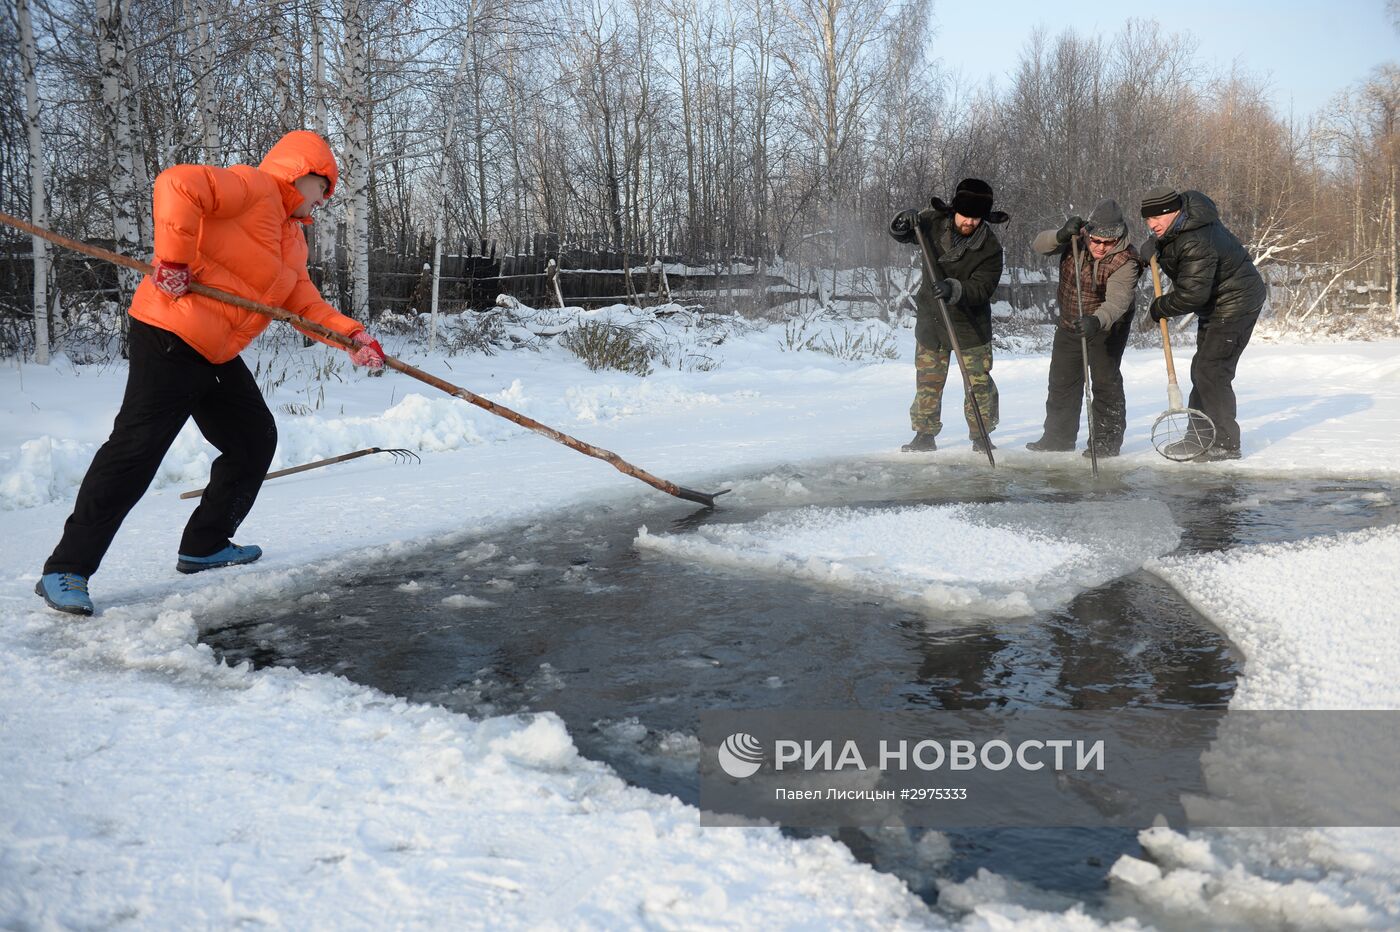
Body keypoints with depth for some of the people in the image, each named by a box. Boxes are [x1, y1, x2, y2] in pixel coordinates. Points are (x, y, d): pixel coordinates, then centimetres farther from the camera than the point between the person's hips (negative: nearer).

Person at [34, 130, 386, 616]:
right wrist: (174, 259, -23)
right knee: (137, 448, -13)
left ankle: (205, 545, 24)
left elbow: (305, 304, 11)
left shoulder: (293, 235, 20)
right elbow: (177, 184, -24)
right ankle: (66, 570, -8)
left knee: (254, 439, 13)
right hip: (172, 336, -10)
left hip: (217, 354, 10)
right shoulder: (255, 186, -9)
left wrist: (352, 334, -3)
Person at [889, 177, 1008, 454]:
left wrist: (954, 289, -41)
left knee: (978, 382, 1)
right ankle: (925, 435, 21)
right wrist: (903, 223, -19)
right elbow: (900, 234, 4)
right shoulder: (934, 222, -8)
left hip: (969, 322, -3)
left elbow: (981, 289, -22)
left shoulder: (990, 247, -16)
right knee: (928, 380, 9)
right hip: (930, 318, 3)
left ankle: (981, 436, 17)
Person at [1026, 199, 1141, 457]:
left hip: (1107, 325, -5)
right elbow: (1040, 244, -17)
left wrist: (1097, 321, -59)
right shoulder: (1076, 240, -13)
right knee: (1062, 380, 12)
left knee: (1105, 381, -9)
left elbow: (1117, 300, -40)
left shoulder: (1125, 261, -28)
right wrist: (1061, 235, -37)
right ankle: (1059, 436, 25)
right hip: (1069, 323, 6)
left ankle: (1107, 441, 3)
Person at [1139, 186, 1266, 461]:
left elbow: (1191, 296, -33)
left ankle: (1225, 444, -9)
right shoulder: (1186, 202, -3)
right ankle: (1199, 436, 24)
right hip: (1216, 303, 11)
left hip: (1236, 303, -11)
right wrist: (1153, 246, 7)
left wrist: (1159, 308, -15)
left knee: (1211, 371, -14)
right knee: (1202, 369, 15)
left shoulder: (1196, 245, -33)